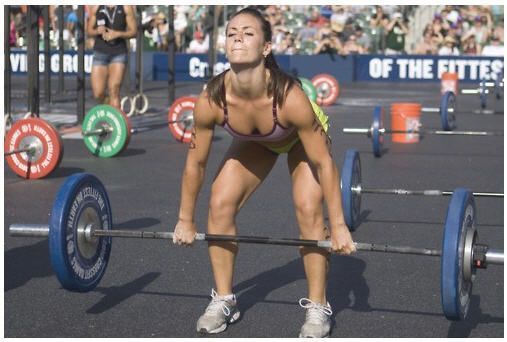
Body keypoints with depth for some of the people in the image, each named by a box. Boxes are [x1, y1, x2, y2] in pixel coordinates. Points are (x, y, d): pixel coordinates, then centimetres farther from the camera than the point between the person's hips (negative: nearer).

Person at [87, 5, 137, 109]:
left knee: (114, 92, -12)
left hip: (119, 53, -2)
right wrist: (97, 31, -12)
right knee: (98, 94, -2)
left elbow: (133, 31, 0)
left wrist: (117, 34, -17)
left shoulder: (126, 7, 0)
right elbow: (89, 30, 10)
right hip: (100, 52, 2)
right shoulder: (96, 7, 6)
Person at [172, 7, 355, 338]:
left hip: (302, 136, -3)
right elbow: (196, 162, -17)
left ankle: (318, 307, -3)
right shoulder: (211, 100, -34)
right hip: (254, 140, 3)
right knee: (220, 204, -10)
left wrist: (338, 225, -25)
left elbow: (323, 162, -31)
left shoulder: (290, 97, -43)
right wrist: (185, 220, -7)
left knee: (308, 209, -20)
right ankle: (224, 300, 7)